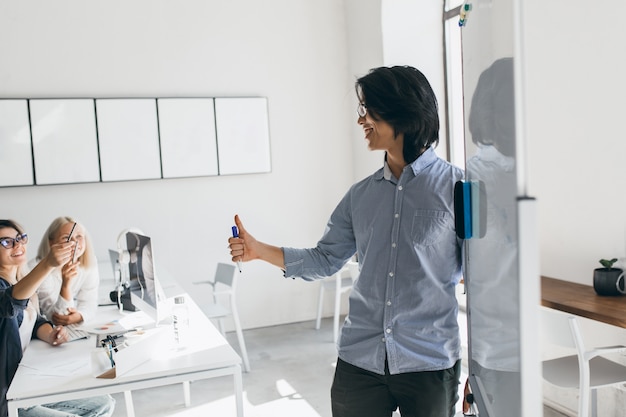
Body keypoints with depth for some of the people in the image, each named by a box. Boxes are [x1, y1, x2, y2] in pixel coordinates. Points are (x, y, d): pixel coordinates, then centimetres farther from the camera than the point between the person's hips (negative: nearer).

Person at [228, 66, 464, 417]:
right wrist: (259, 250, 2)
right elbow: (324, 260, 13)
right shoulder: (361, 195, 7)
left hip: (429, 364, -4)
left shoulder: (456, 187, -7)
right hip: (359, 361, 4)